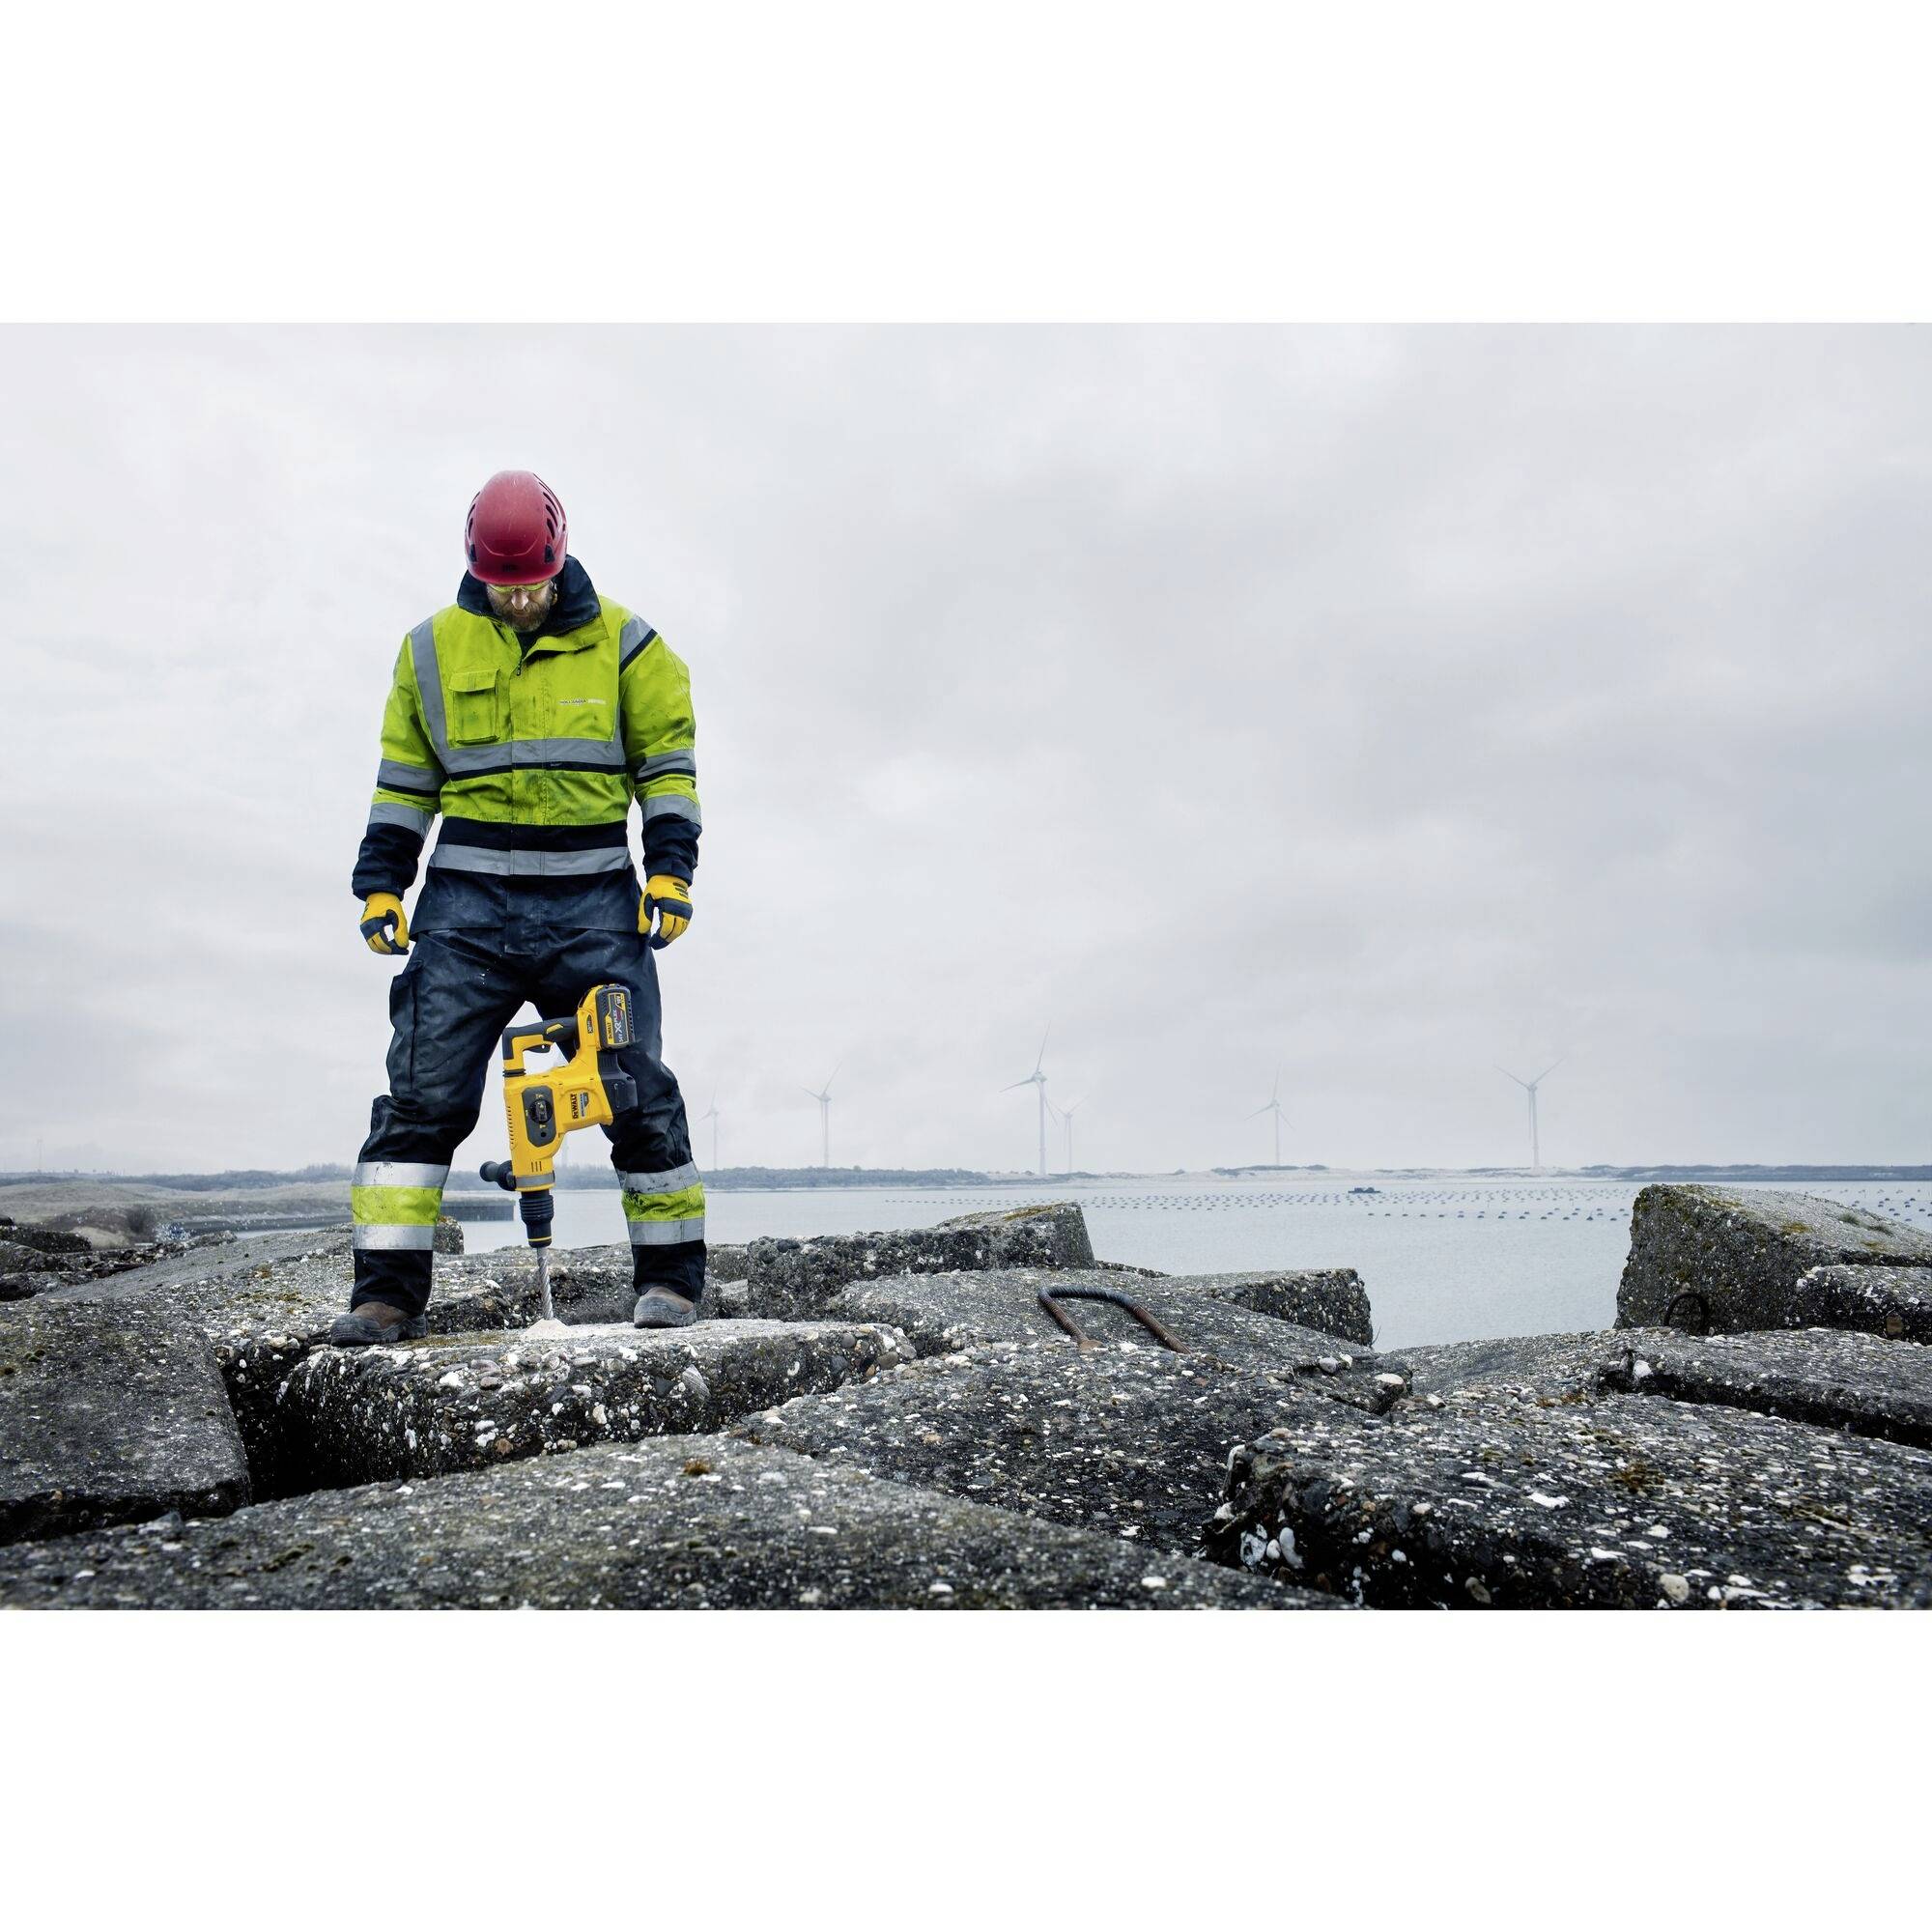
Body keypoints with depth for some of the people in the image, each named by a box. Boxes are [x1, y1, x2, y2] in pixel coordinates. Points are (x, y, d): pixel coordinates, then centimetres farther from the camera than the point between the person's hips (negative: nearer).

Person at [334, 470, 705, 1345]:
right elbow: (402, 778, 15)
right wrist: (379, 883, 8)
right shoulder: (433, 648, 10)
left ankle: (671, 1277, 12)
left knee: (637, 1090, -2)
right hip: (468, 900, 2)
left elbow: (667, 758, 8)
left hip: (594, 901, -1)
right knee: (423, 1093, -5)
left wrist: (670, 867, -3)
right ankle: (388, 1292, 2)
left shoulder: (622, 643, 4)